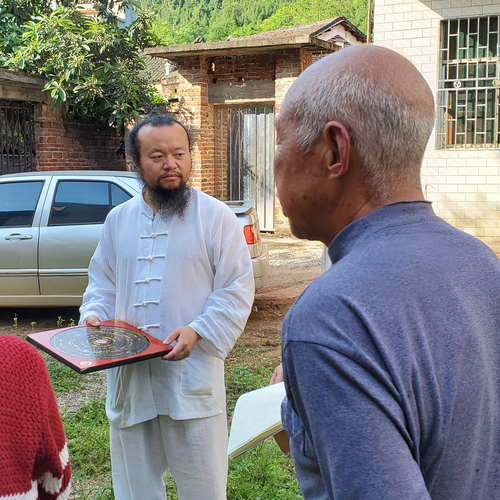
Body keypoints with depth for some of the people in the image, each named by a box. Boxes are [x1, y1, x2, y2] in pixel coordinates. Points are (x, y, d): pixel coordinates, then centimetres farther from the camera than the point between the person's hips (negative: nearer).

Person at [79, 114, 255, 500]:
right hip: (129, 377, 4)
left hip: (193, 377, -4)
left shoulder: (216, 216, -5)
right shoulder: (118, 219, 9)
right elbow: (102, 281, 18)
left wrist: (198, 331, -20)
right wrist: (93, 315, -2)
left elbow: (237, 290, -7)